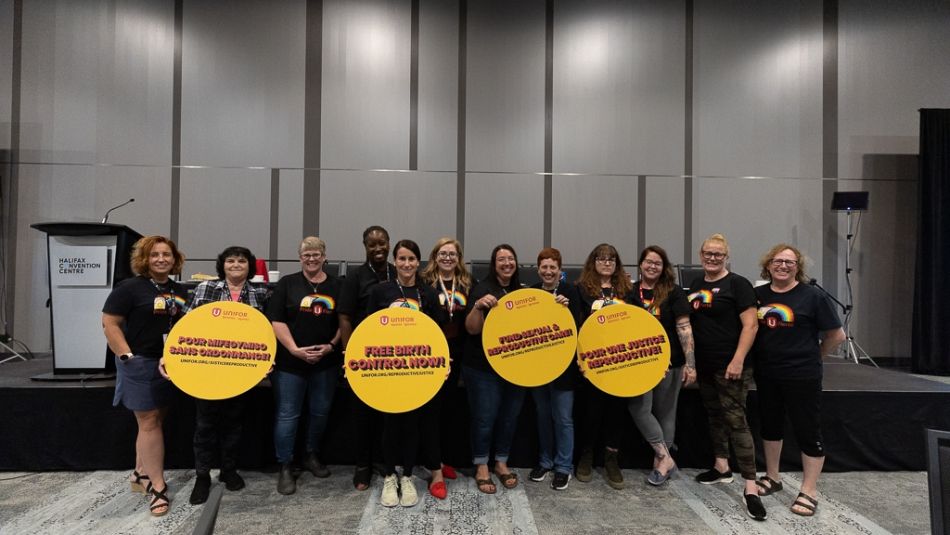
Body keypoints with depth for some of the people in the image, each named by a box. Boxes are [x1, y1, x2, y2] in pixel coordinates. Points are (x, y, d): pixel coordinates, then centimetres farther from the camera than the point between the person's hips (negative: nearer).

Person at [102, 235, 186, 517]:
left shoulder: (179, 292, 10)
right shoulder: (129, 288, -9)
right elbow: (110, 324, -10)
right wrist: (128, 357, -15)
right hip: (142, 364, -6)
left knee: (155, 420, 15)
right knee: (149, 423, -2)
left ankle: (141, 473, 30)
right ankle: (157, 487, 5)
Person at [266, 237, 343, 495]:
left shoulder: (337, 286, 7)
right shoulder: (287, 283, 0)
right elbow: (277, 320, -6)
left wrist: (331, 346, -6)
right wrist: (295, 350, -14)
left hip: (326, 362, 3)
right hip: (290, 362, -2)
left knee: (321, 411, 13)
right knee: (287, 415, 2)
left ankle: (312, 456, 33)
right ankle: (285, 467, 15)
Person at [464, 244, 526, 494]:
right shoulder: (482, 289, -9)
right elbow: (472, 329, -14)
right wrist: (477, 306, -33)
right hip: (483, 366, -5)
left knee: (510, 416, 13)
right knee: (485, 417, 2)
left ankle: (501, 462, 30)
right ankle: (481, 466, 20)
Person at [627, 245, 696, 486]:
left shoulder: (673, 291, -2)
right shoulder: (630, 291, 6)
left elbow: (684, 328, -6)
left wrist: (690, 363, -12)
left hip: (669, 361, -2)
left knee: (665, 411, 6)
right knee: (639, 409, -6)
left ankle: (661, 459, 19)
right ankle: (665, 459, 7)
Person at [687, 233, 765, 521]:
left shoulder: (737, 284, -9)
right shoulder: (695, 285, 11)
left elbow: (751, 325, -14)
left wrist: (738, 360, -20)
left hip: (730, 366, -7)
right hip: (704, 365, 7)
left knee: (735, 419, -7)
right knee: (714, 414, 16)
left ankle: (750, 486, -1)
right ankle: (722, 468, 31)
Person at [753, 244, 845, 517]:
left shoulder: (812, 296, -8)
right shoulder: (758, 295, 3)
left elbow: (836, 335, -3)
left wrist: (814, 356, 5)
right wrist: (764, 356, 6)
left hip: (802, 376, -4)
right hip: (766, 375, 5)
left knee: (808, 431, 3)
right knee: (770, 425, 16)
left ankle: (809, 491, 17)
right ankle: (772, 477, 33)